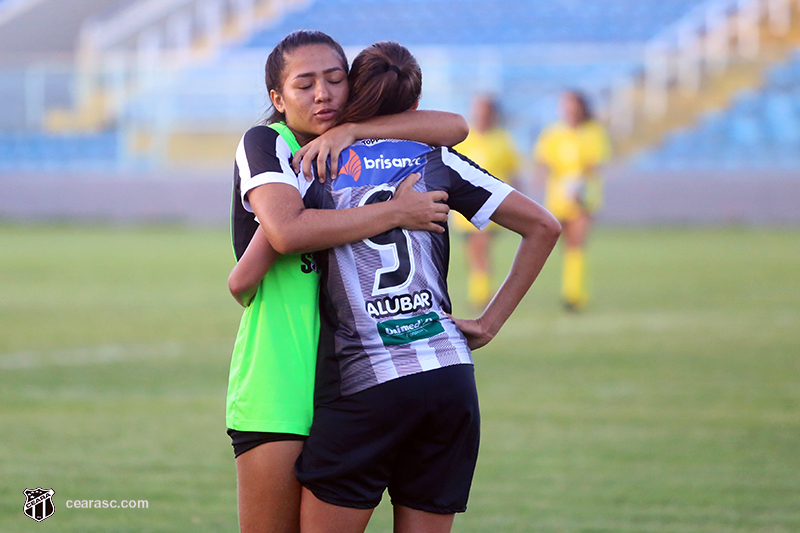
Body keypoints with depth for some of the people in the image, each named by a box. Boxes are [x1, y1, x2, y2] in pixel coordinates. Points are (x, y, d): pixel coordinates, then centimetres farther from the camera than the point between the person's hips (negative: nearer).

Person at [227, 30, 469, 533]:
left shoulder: (361, 147, 13)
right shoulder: (264, 143, -4)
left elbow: (453, 127, 1)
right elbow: (288, 231, -22)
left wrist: (351, 130, -9)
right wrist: (396, 213, -18)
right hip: (275, 383, -6)